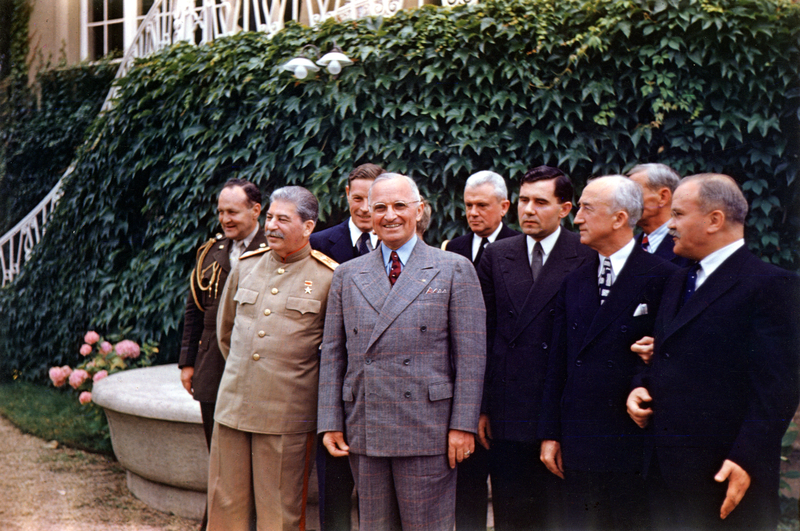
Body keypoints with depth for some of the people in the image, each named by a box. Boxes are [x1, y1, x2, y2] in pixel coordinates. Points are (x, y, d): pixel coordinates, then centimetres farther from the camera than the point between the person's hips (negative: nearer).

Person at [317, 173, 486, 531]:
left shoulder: (454, 270, 2)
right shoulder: (347, 275, 12)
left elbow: (471, 354, -2)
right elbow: (332, 353, 12)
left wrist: (463, 424, -8)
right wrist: (330, 422, 5)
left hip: (427, 431, -3)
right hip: (363, 432, 3)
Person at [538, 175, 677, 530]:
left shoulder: (662, 278, -8)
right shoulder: (574, 282, 12)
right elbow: (557, 364, 11)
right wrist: (550, 434, 9)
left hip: (633, 445, -5)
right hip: (577, 445, 5)